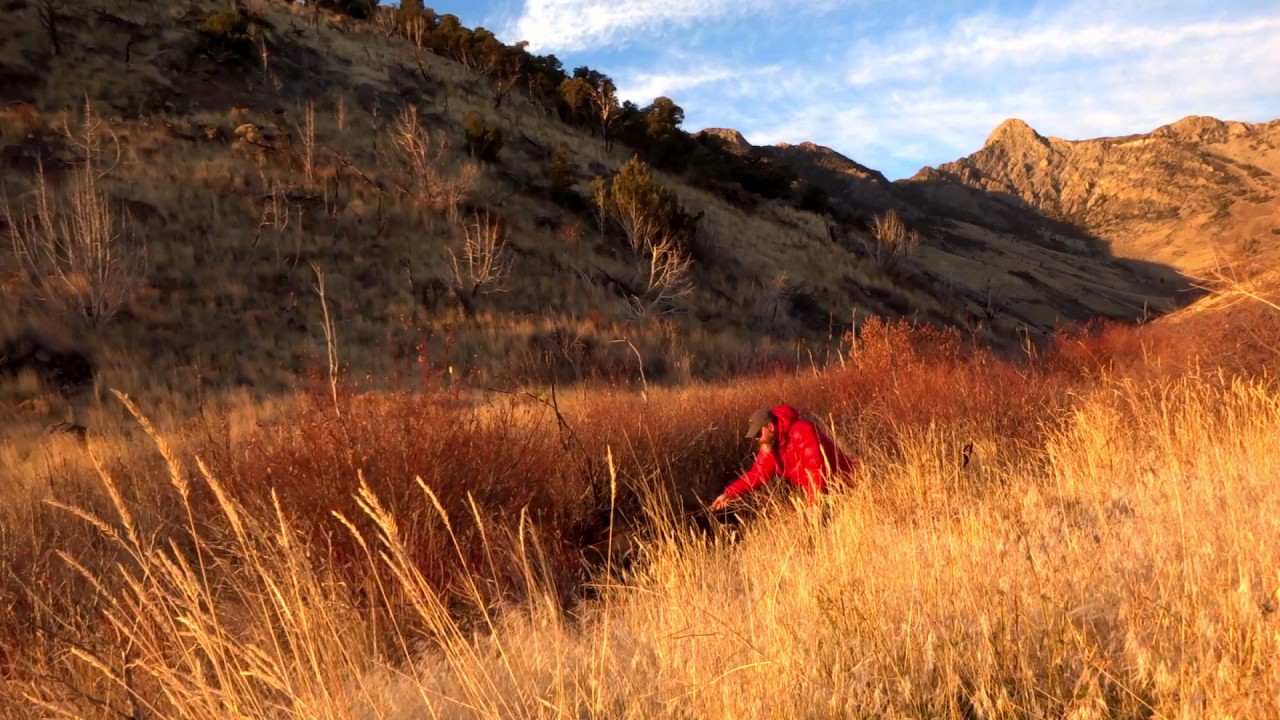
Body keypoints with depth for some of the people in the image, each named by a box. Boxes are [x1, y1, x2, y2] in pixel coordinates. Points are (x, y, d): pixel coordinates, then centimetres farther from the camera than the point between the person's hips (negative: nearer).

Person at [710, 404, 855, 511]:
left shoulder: (801, 432, -26)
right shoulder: (770, 446, 1)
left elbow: (816, 468, -30)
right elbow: (757, 474, 0)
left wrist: (814, 505, -32)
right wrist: (729, 493, -11)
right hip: (816, 492, 8)